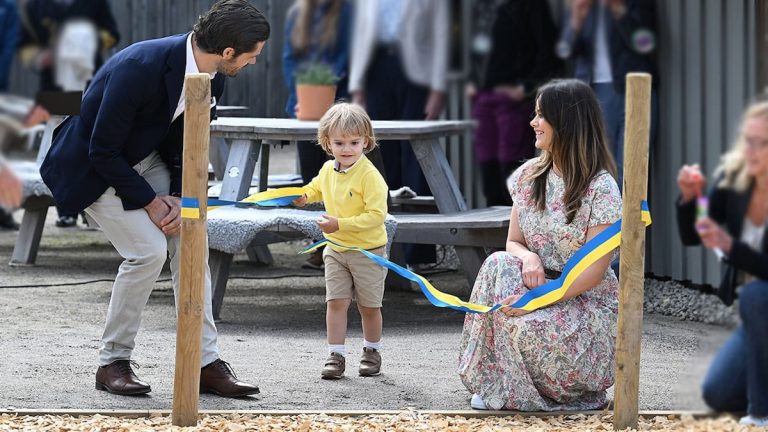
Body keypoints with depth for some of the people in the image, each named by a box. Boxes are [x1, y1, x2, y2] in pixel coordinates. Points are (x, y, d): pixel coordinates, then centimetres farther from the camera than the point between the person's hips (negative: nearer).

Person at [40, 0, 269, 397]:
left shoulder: (212, 79, -12)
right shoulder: (139, 68, -35)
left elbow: (187, 144, 3)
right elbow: (103, 152, -26)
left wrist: (180, 198, -11)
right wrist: (149, 201, -19)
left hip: (148, 160, 7)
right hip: (95, 169, -7)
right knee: (147, 250, -19)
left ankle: (206, 364, -4)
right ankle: (113, 363, -3)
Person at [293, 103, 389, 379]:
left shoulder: (370, 175, -22)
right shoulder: (328, 170, 0)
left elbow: (376, 215, -26)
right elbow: (318, 187, 26)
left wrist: (341, 224, -29)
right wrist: (304, 196, 5)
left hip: (368, 250, -5)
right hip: (335, 250, 5)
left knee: (369, 306, 9)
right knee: (336, 302, -2)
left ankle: (372, 352, 28)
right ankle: (336, 356, 2)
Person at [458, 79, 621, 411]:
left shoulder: (600, 187, -14)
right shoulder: (529, 176, 6)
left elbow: (594, 271, -17)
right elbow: (514, 242, 9)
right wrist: (528, 258, -16)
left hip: (587, 303, -6)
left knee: (531, 326, -35)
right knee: (499, 264, -25)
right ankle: (495, 383, -18)